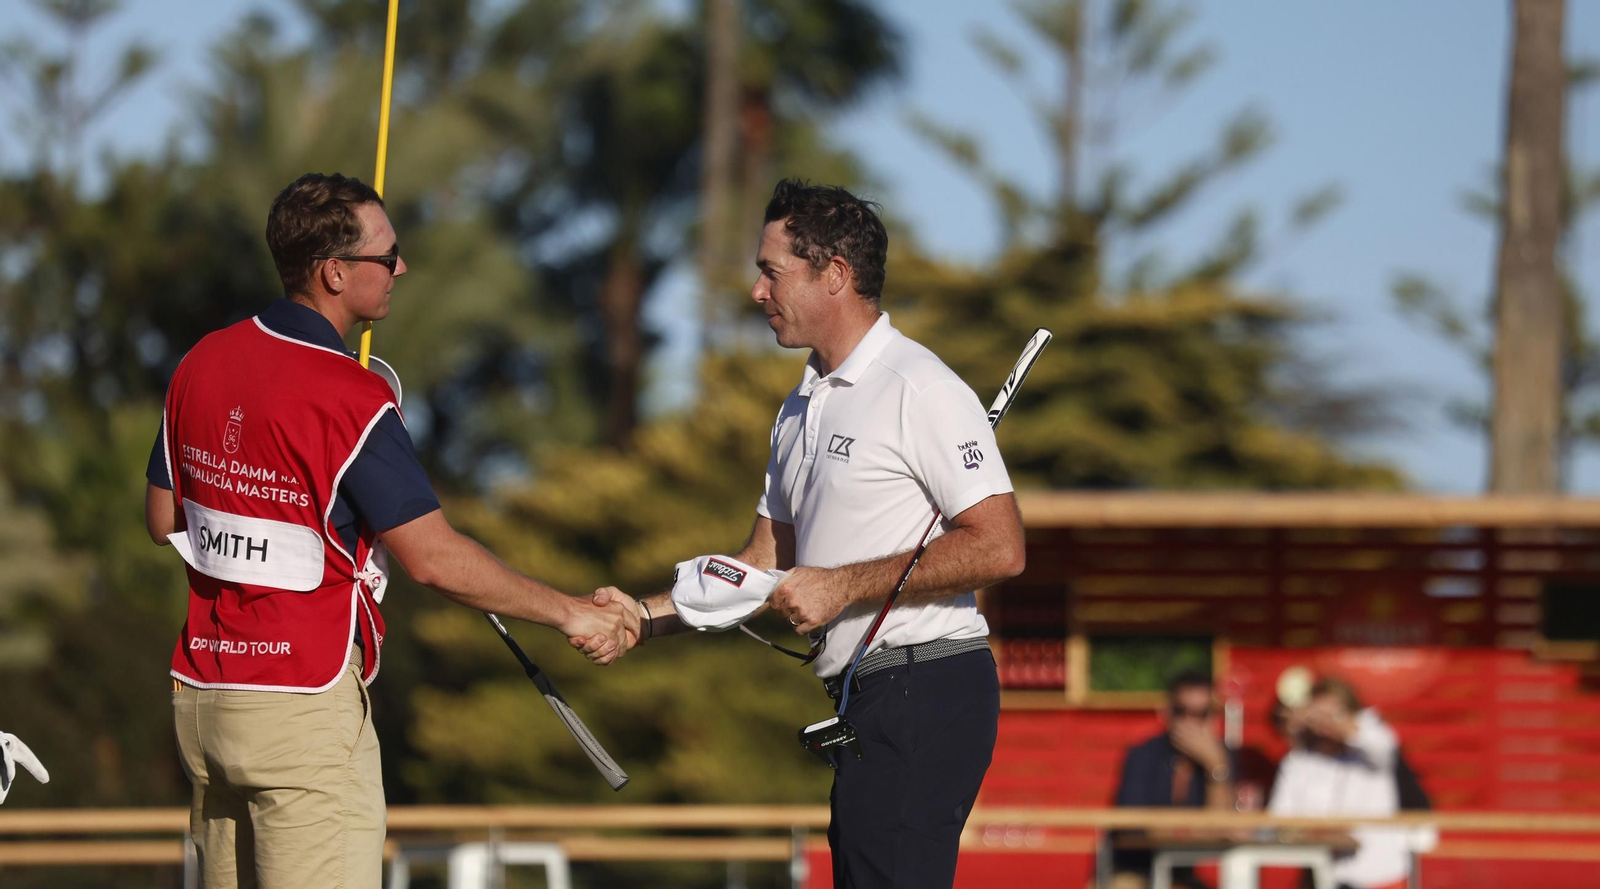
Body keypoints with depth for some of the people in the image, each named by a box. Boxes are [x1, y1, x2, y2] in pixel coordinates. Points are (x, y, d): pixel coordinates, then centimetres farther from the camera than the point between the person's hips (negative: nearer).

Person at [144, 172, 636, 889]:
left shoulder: (201, 365, 6)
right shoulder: (351, 399, -17)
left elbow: (163, 519, 16)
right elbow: (435, 561, -17)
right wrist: (569, 613, -7)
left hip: (201, 691, 8)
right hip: (302, 710, -8)